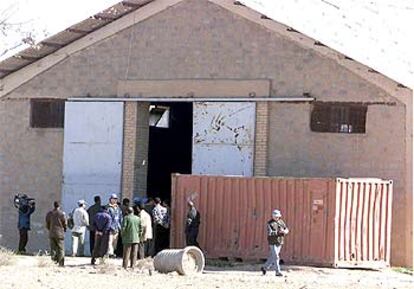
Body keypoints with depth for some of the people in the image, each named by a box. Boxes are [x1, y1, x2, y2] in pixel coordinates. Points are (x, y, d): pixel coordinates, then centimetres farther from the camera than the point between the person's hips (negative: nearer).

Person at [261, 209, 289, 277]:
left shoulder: (281, 222, 9)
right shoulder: (270, 223, -10)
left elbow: (287, 229, 7)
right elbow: (270, 233, -22)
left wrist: (285, 231, -17)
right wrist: (278, 232, -31)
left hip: (279, 243, 6)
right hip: (273, 243, -6)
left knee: (272, 257, 13)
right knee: (275, 257, -10)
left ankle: (265, 268, 28)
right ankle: (278, 272, -9)